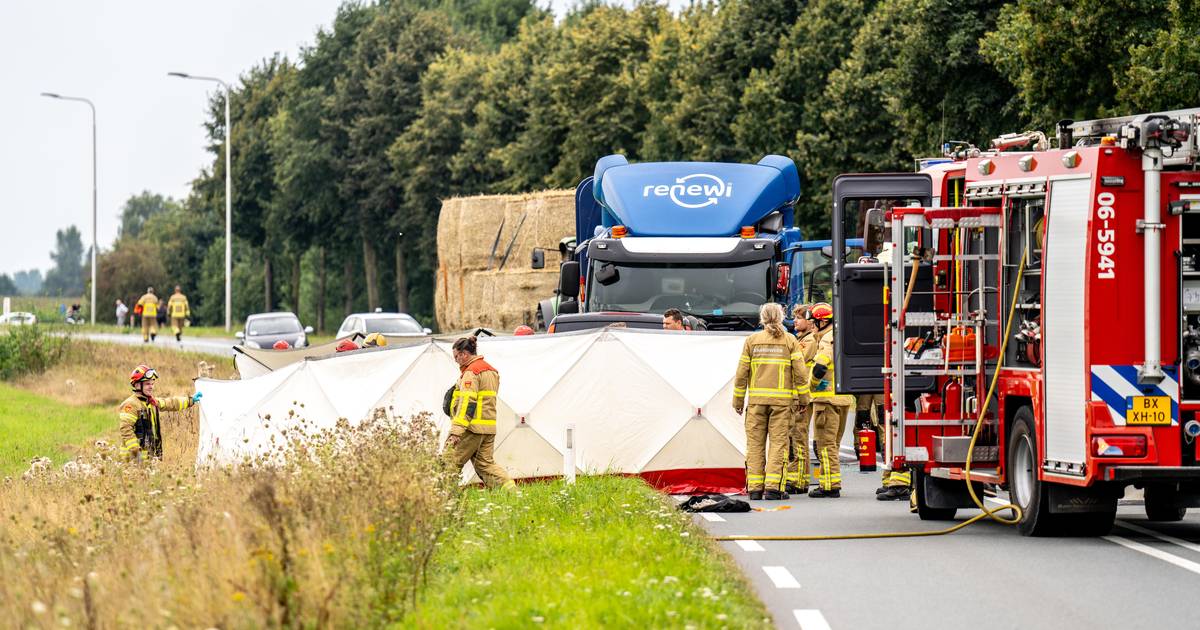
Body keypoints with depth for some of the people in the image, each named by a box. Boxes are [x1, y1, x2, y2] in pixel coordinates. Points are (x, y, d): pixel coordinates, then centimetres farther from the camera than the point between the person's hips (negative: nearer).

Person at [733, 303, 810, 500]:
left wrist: (738, 401, 12)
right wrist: (803, 399, 7)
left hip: (756, 399, 1)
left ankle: (755, 488, 4)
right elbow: (800, 372, -2)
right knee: (778, 442, 1)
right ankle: (773, 487, -8)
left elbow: (741, 374, 4)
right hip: (782, 400, -1)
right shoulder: (790, 341, 2)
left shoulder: (752, 340, 5)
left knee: (755, 443, 6)